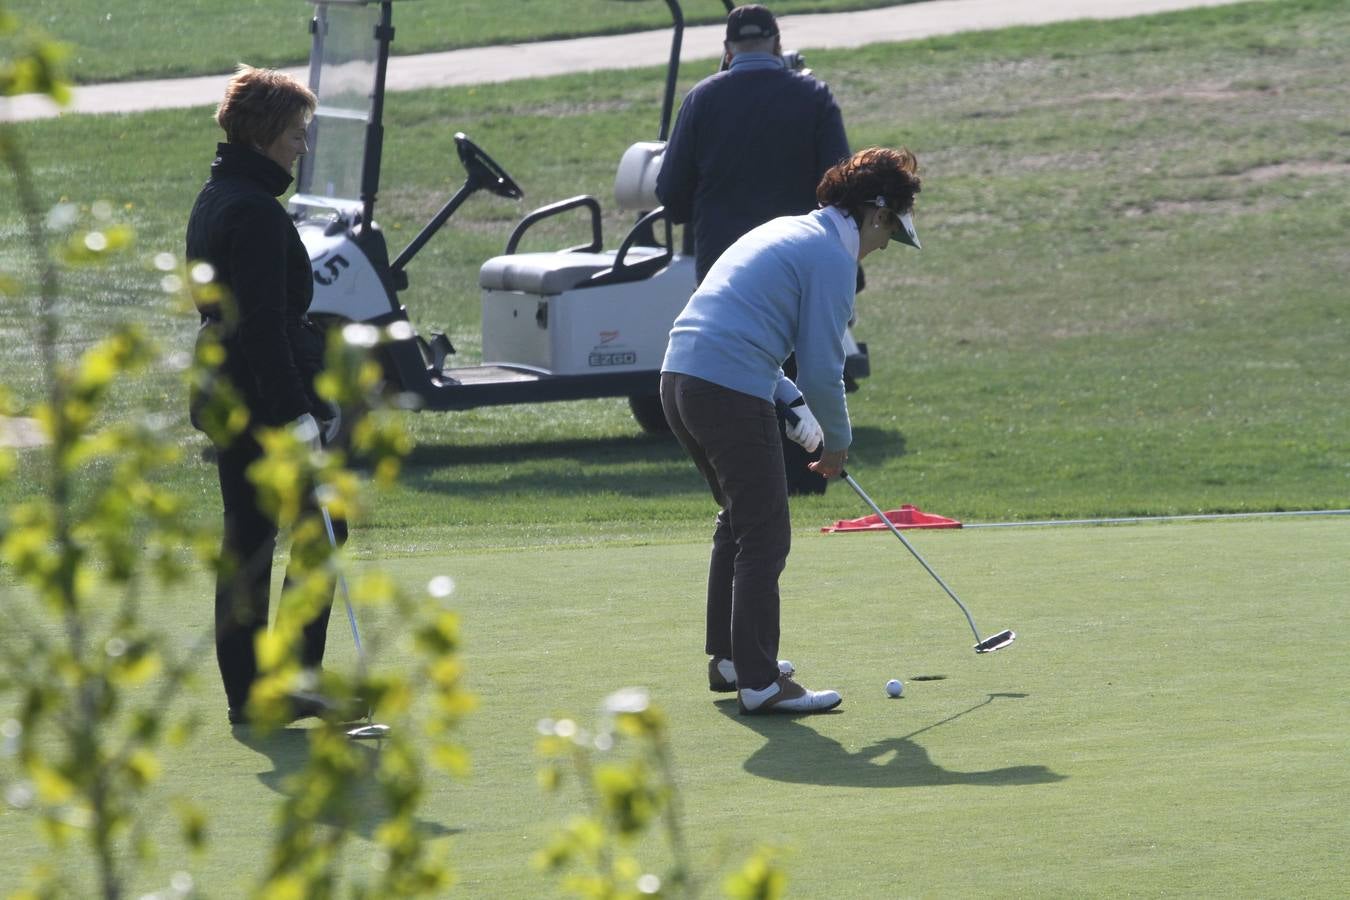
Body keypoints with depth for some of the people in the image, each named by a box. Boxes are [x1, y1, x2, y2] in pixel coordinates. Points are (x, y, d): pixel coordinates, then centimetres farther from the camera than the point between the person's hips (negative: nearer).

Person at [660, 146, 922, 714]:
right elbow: (822, 369, -8)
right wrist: (837, 442, 8)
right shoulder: (832, 257, -6)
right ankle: (758, 683, -3)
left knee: (740, 521, 24)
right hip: (731, 391, -9)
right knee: (764, 538, -3)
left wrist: (793, 402, 19)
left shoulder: (784, 234, 23)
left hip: (680, 378, 9)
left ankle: (727, 657, 33)